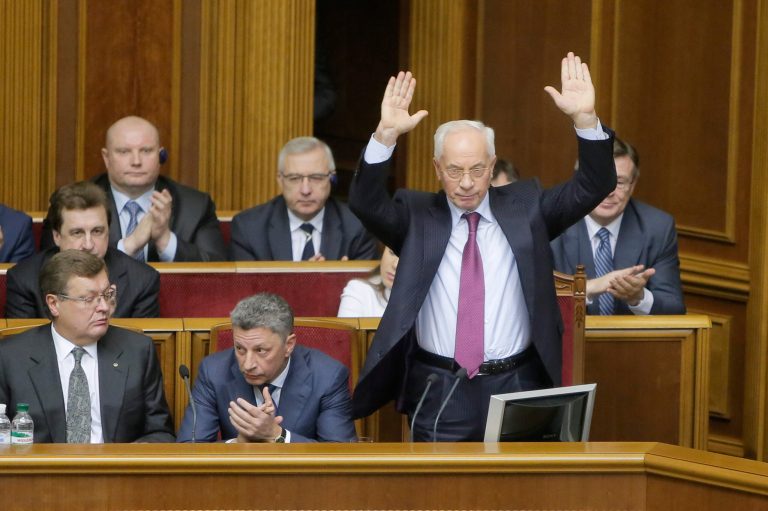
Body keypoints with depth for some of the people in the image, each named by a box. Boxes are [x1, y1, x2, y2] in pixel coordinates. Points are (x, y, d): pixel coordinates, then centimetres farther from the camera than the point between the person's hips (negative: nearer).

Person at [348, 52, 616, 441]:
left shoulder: (525, 208, 7)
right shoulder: (416, 216, 4)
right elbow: (366, 203, -12)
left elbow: (594, 186, 0)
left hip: (516, 390, 1)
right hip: (440, 394, -1)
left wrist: (585, 118, -16)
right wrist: (386, 134, -26)